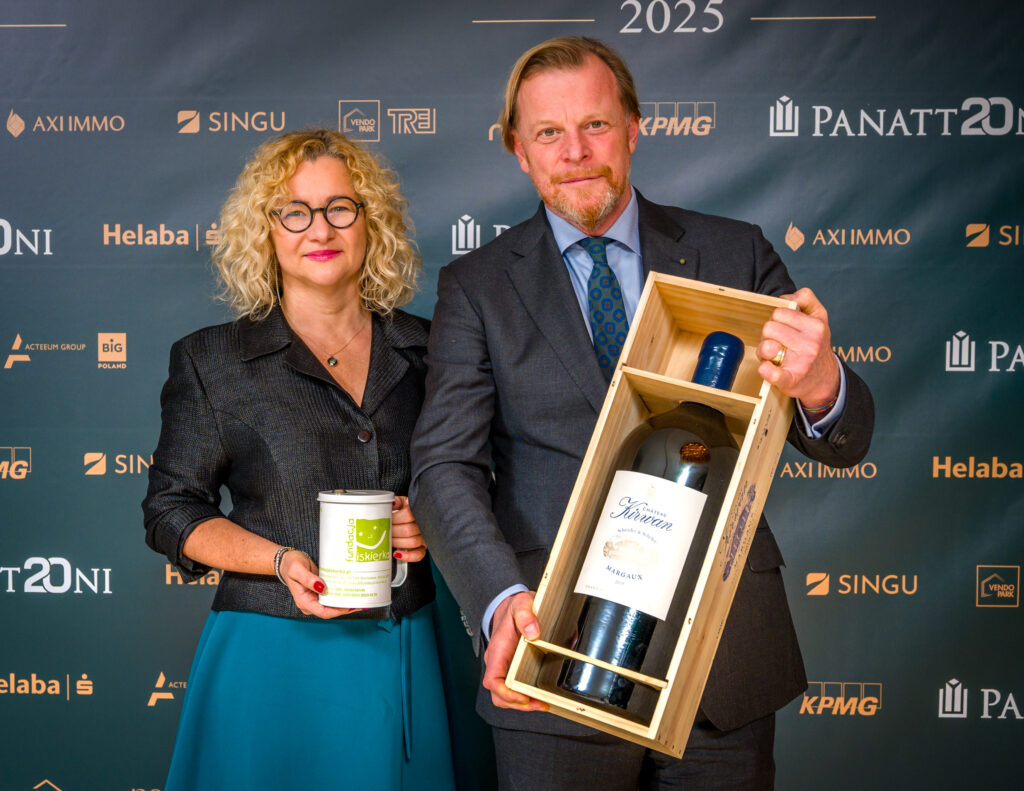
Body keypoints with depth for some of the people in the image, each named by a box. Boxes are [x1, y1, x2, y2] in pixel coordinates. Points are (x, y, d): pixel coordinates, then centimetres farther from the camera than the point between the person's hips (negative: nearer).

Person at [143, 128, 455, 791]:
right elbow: (172, 511, 0)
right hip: (275, 656, -2)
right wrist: (283, 561, -15)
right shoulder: (211, 360, 0)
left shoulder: (423, 351, 7)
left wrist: (431, 524, -8)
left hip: (407, 655, 3)